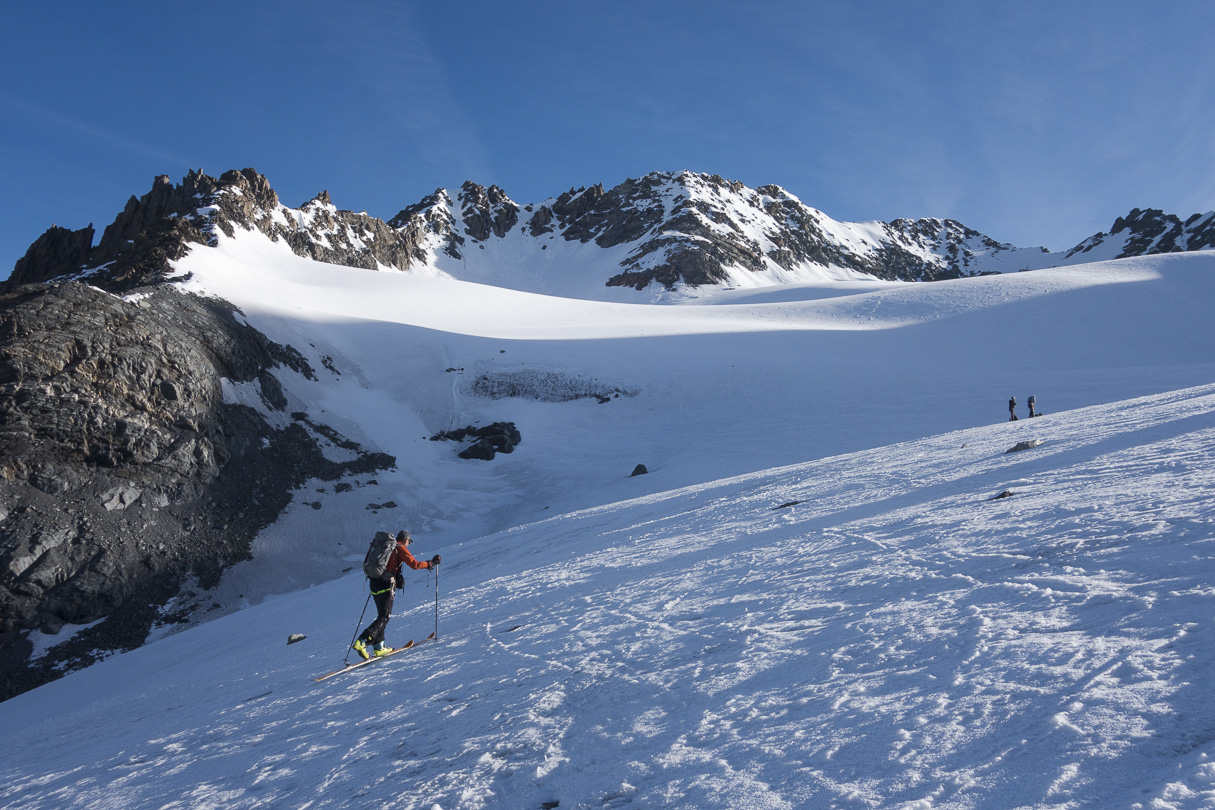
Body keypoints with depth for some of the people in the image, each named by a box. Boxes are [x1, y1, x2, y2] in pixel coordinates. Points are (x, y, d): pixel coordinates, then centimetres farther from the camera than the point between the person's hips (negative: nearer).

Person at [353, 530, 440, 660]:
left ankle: (378, 647, 15)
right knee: (384, 617, -6)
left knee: (382, 615, 16)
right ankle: (361, 642, -19)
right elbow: (414, 564, -11)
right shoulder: (400, 548, -3)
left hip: (373, 582, 8)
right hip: (386, 584, -8)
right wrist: (430, 563, 1)